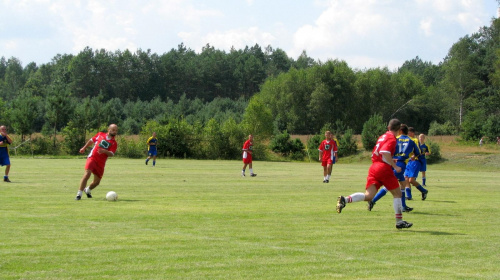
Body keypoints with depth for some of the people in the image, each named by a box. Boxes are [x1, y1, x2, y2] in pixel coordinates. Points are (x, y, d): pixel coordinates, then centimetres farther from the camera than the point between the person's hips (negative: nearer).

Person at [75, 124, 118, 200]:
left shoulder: (114, 143, 3)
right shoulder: (100, 135, 6)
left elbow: (111, 154, -12)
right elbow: (91, 140, 22)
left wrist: (104, 151, -30)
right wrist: (84, 148, 23)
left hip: (101, 163, 2)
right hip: (92, 158, -2)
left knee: (97, 182, 10)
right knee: (87, 174, -24)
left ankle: (88, 190, 42)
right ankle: (79, 194, -21)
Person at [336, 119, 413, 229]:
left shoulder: (382, 137, 21)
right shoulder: (392, 138, -4)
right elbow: (385, 152, -20)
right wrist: (395, 166, -15)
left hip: (373, 167, 7)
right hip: (384, 168, -7)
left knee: (368, 196, -4)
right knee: (397, 193, 8)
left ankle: (345, 200, -24)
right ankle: (399, 221, 9)